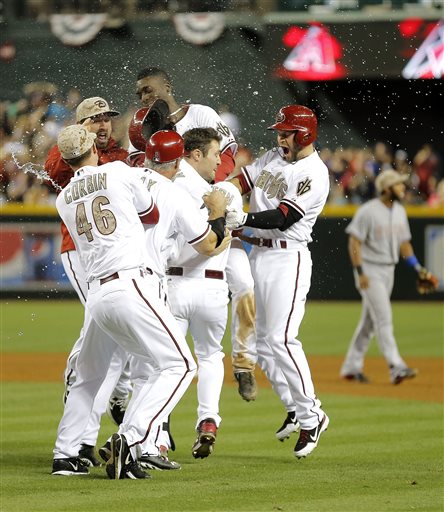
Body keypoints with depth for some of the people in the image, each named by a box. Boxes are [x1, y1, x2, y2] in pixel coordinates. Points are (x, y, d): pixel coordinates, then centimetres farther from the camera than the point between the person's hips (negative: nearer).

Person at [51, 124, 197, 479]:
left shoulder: (64, 201, 15)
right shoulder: (118, 172, 4)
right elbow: (152, 215, 17)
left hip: (96, 294, 6)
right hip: (131, 286, -6)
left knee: (89, 376, 22)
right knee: (179, 365, -5)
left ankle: (65, 456, 19)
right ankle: (129, 440, -18)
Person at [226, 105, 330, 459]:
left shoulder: (315, 174, -13)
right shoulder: (272, 158, 13)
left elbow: (283, 218, -21)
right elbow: (240, 182, 4)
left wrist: (244, 220, -32)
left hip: (288, 259, -8)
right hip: (258, 254, 8)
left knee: (281, 339, -16)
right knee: (261, 340, 10)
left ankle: (311, 417, -7)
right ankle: (296, 408, 21)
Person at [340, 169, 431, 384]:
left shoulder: (400, 211, 9)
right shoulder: (368, 211, -15)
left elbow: (403, 243, 16)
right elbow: (354, 242, -15)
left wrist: (418, 268, 5)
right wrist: (360, 273, -21)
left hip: (388, 270, 8)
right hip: (370, 271, -8)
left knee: (370, 321, 12)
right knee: (384, 318, -14)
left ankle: (351, 367, 21)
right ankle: (396, 367, -20)